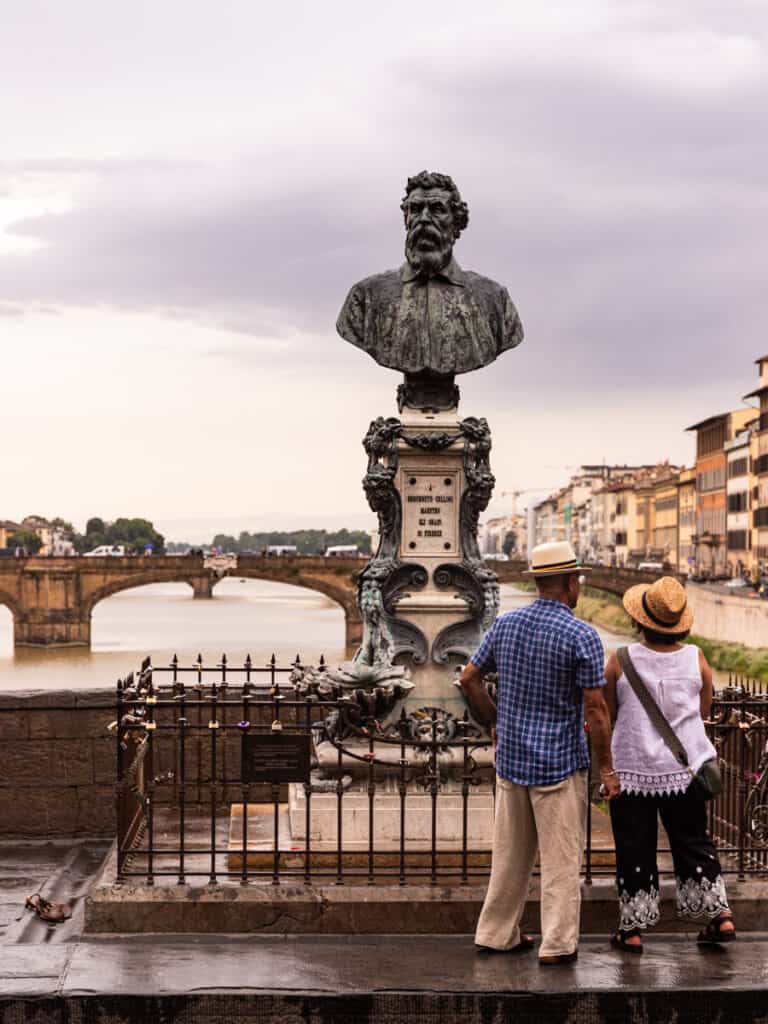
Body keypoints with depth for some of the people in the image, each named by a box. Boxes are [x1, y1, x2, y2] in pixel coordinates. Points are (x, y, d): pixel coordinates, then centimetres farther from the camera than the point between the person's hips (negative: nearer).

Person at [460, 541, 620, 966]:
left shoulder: (505, 624, 1)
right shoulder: (581, 636, -15)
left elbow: (469, 679, 9)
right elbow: (595, 709, -15)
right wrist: (607, 768, -6)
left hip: (510, 758, 6)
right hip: (560, 764, -5)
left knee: (510, 853, 16)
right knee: (560, 859, 4)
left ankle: (497, 933, 24)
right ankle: (557, 944, 9)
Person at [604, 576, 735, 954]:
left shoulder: (622, 661, -13)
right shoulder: (696, 659, -7)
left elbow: (607, 716, -3)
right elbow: (703, 713, 5)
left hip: (633, 770, -2)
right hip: (685, 768, 2)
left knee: (635, 850, 8)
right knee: (694, 843, 17)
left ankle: (632, 927, 14)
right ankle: (720, 914, 16)